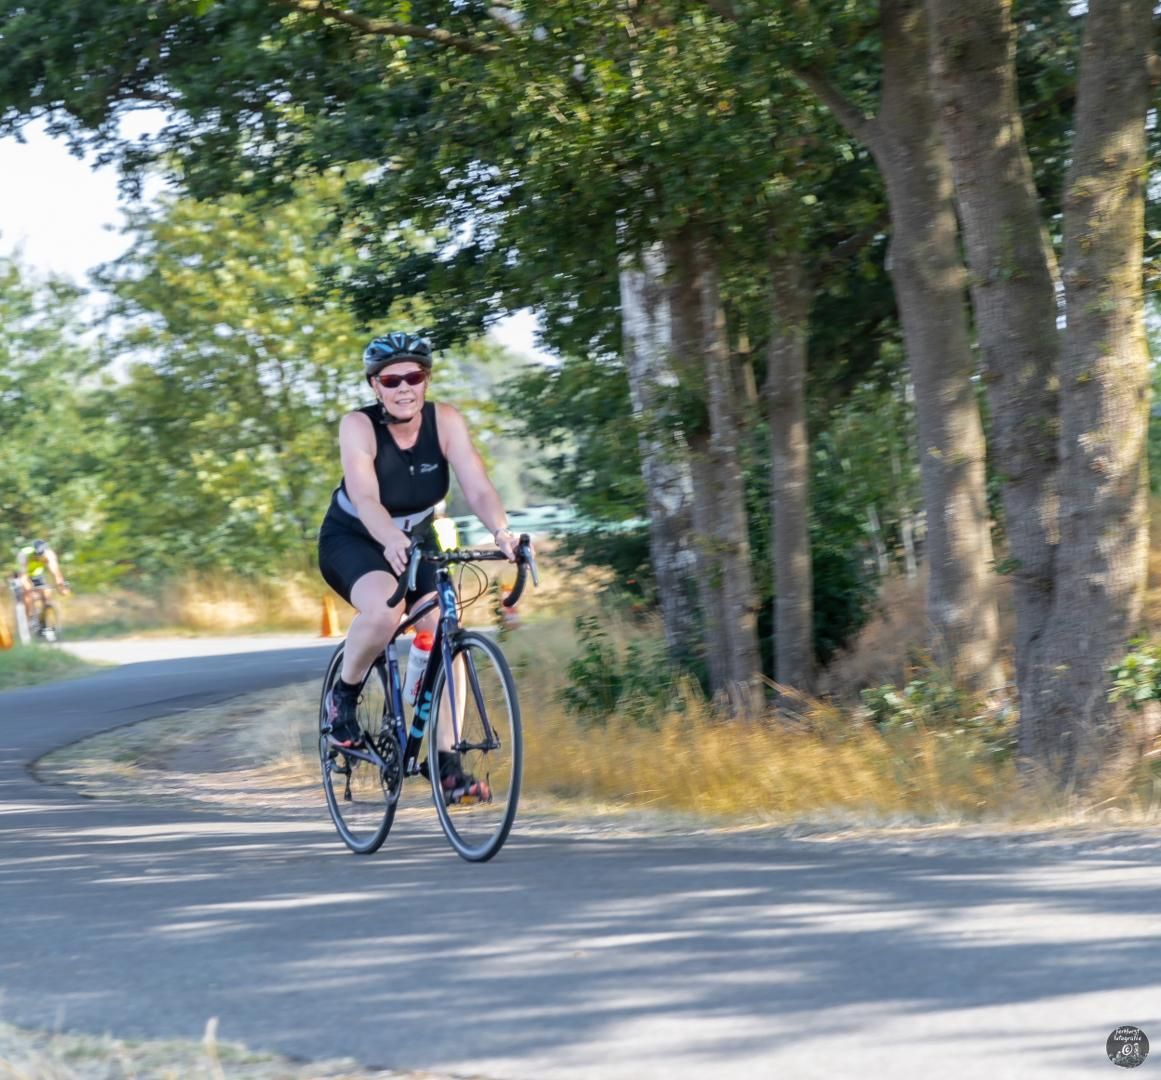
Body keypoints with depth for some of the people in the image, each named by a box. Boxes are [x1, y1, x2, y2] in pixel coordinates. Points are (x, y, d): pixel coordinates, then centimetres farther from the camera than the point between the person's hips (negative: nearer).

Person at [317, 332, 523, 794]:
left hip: (417, 541, 4)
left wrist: (501, 531, -48)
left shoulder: (446, 421, -18)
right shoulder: (358, 426, -26)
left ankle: (446, 758, -4)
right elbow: (365, 498, -40)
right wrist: (392, 540, -60)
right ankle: (343, 695, -8)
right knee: (385, 610, -35)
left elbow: (478, 488, -28)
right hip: (352, 542, -4)